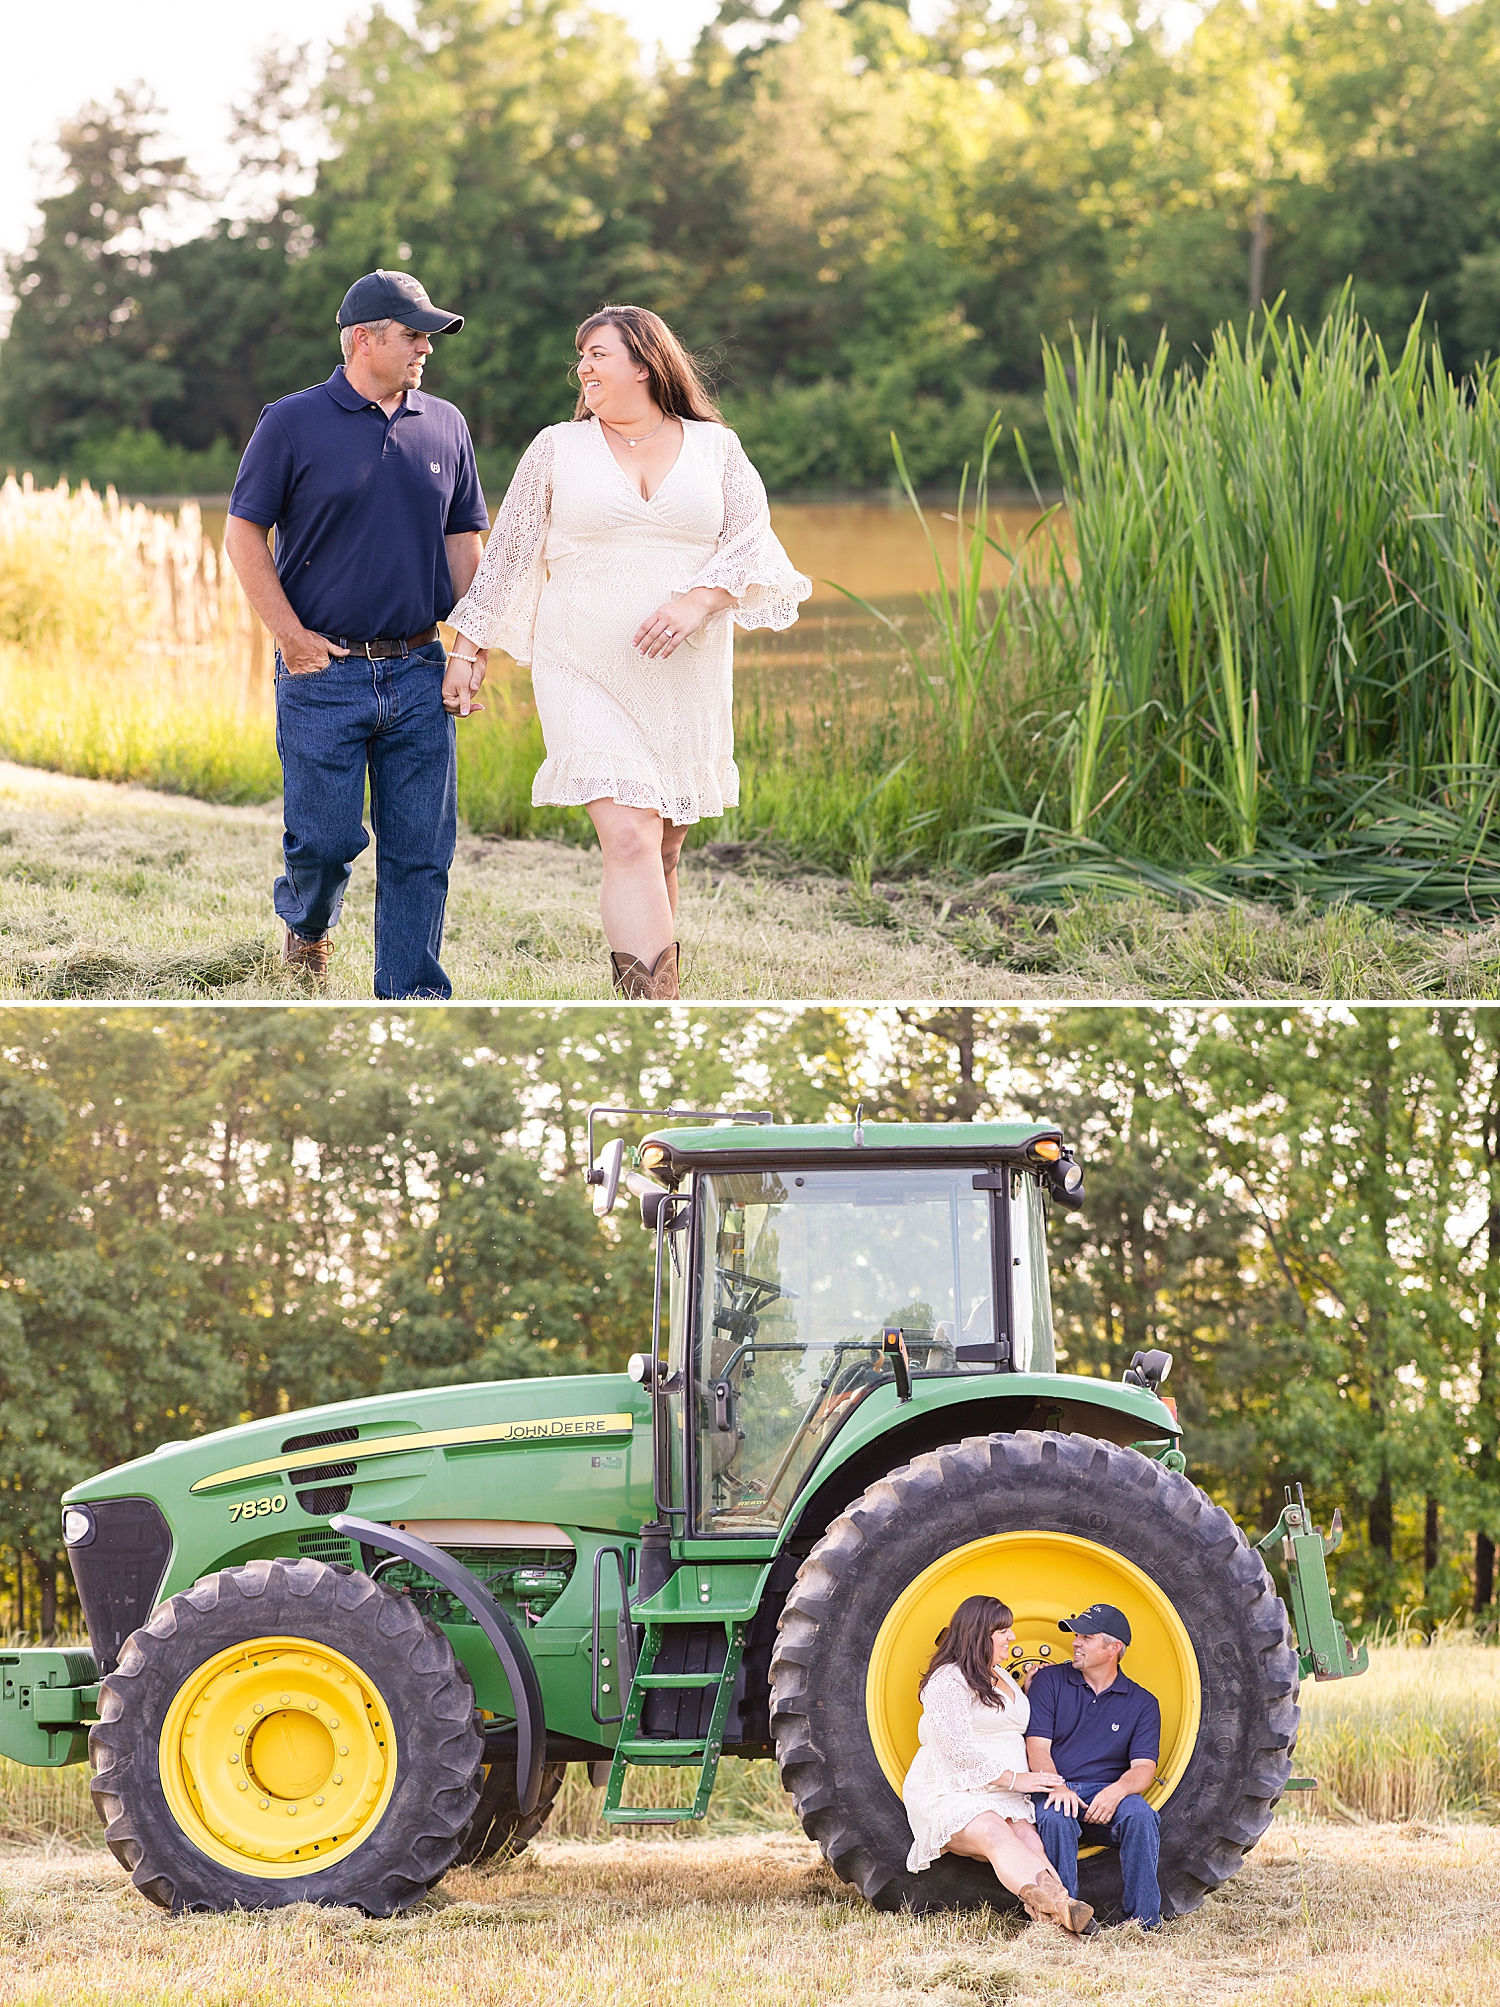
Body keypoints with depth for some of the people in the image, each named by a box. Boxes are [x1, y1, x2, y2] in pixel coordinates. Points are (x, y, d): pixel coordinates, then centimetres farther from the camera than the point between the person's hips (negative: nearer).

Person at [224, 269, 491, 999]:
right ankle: (307, 926, 32)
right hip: (325, 674, -3)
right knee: (325, 839, -1)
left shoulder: (444, 426, 10)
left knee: (421, 850, 0)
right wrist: (294, 638, -7)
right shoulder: (293, 424, -3)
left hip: (418, 674, 3)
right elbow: (243, 535, -1)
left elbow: (464, 543, 14)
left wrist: (471, 651, 6)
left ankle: (411, 1000, 6)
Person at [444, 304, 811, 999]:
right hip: (585, 678, -2)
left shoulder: (715, 447, 9)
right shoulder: (558, 448, 8)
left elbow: (751, 543, 0)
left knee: (660, 850, 6)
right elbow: (506, 552, 12)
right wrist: (470, 642, 8)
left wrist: (699, 601, -17)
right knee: (630, 842, -16)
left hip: (687, 682, 2)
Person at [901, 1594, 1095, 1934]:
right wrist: (1013, 1778, -16)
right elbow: (956, 1748, -13)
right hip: (949, 1794, -8)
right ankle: (1058, 1904, -64)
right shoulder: (948, 1680, -3)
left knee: (1029, 1841, -27)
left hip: (1002, 1796, 8)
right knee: (996, 1835, -38)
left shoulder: (1002, 1678, 26)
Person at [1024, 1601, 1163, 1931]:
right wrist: (1056, 1787, -21)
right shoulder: (1050, 1681, 11)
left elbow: (1143, 1768, 0)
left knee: (1139, 1815, -32)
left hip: (1107, 1794, 1)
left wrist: (1116, 1791, -23)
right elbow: (1037, 1747, 0)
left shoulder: (1142, 1703, 12)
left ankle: (1145, 1919, -26)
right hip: (1055, 1791, -1)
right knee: (1055, 1818, -37)